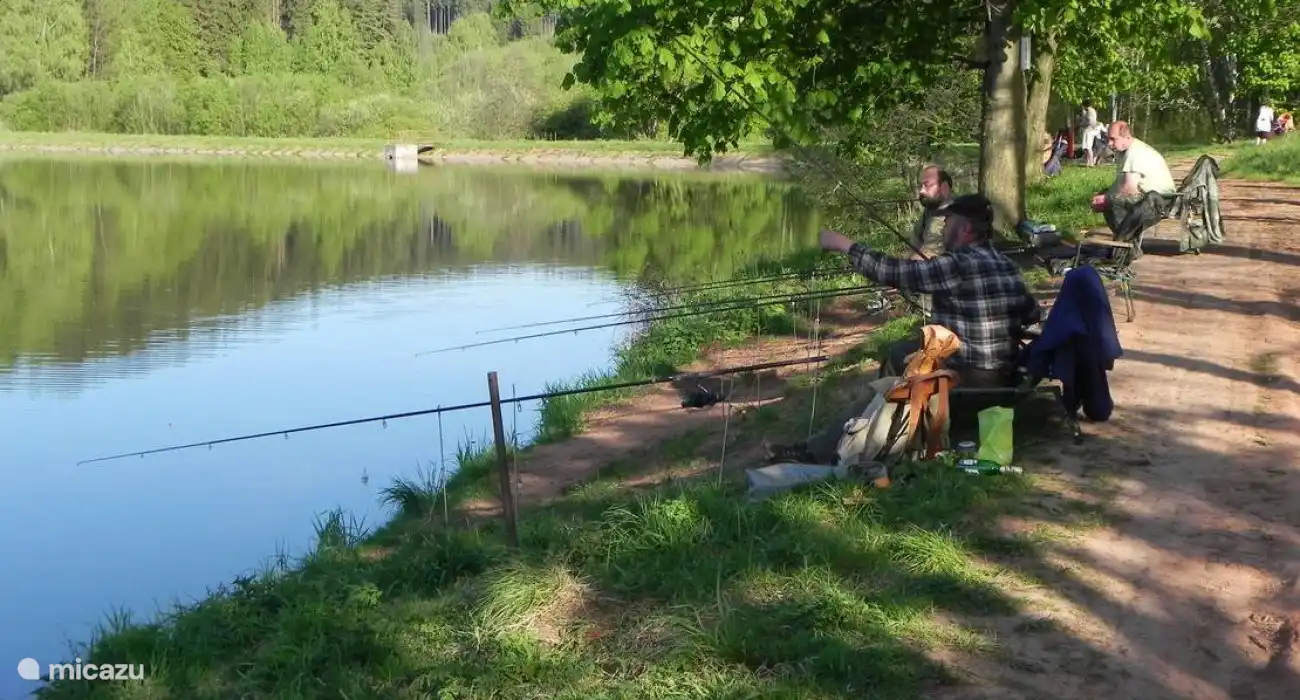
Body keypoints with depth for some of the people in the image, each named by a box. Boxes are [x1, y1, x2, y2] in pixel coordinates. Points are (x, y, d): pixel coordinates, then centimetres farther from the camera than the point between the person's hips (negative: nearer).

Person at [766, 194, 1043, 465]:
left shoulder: (958, 264, -18)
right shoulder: (1008, 266, 7)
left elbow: (893, 272, -14)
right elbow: (1034, 314, 18)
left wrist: (843, 244, -5)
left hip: (968, 378, -8)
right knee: (896, 354, 20)